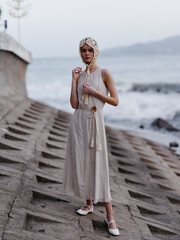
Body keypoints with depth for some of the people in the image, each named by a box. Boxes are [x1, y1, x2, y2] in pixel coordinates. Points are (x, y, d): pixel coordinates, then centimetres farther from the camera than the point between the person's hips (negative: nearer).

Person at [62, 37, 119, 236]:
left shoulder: (104, 74, -3)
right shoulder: (79, 75, 9)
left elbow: (115, 101, -5)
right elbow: (74, 104, 1)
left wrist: (94, 92, -13)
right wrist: (74, 80, -2)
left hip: (95, 122, -5)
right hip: (78, 121, 5)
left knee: (98, 165, -7)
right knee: (80, 162, 8)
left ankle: (110, 215, -1)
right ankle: (88, 203, 25)